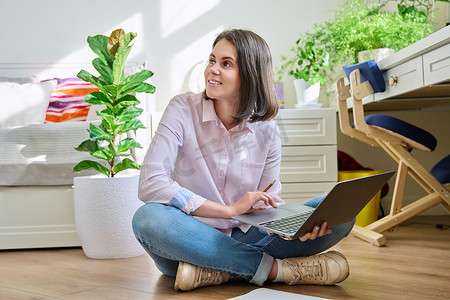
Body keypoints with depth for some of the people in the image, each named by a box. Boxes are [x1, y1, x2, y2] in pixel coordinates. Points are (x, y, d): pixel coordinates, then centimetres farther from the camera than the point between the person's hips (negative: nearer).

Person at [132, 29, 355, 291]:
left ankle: (218, 271, -22)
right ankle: (275, 268, -24)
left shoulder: (266, 130, 0)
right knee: (148, 218, -35)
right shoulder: (183, 110, -8)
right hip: (191, 241, -2)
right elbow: (150, 184, -19)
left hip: (245, 239, 3)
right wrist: (230, 209, -23)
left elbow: (270, 204, 0)